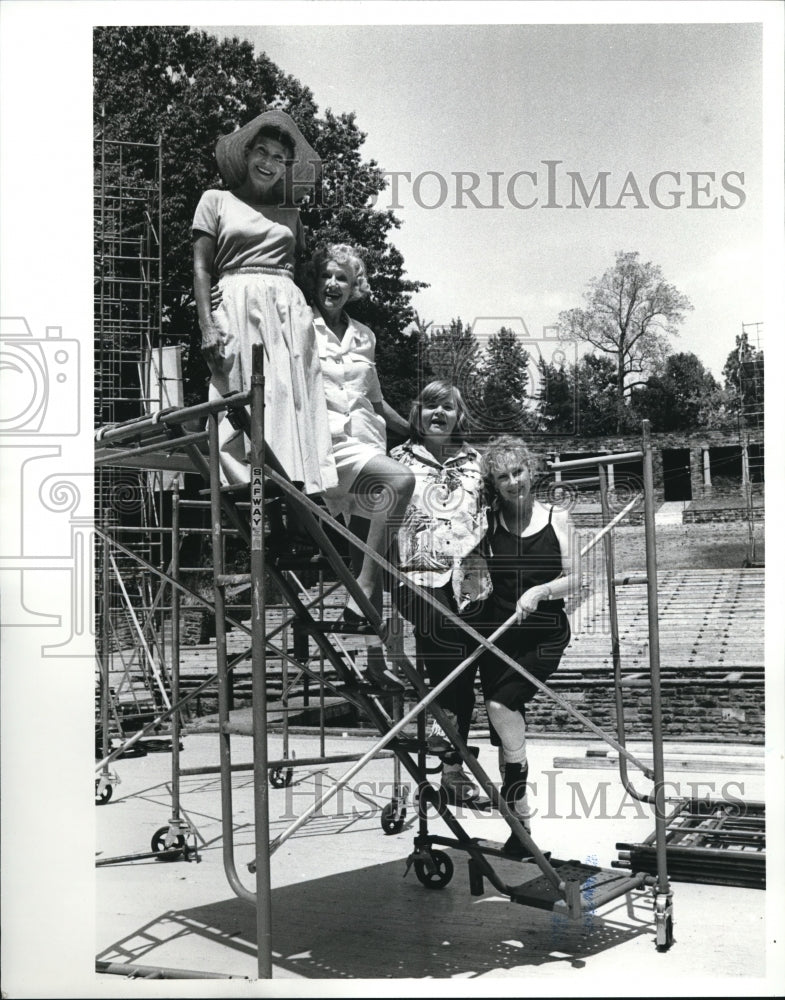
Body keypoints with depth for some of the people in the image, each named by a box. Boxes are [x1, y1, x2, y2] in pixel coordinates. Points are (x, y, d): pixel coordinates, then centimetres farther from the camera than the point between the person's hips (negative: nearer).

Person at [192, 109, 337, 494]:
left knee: (292, 400, -8)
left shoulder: (290, 213, 22)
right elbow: (201, 268, 5)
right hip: (238, 306, -3)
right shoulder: (216, 201, 13)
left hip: (289, 308, 3)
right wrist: (207, 327, -8)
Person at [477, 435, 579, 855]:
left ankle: (515, 791, -7)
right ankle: (521, 823, 15)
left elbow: (573, 580, -1)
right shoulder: (488, 522, 2)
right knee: (508, 728, 4)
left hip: (545, 634, -2)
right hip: (497, 631, 2)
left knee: (502, 703, -23)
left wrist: (540, 591, -16)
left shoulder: (557, 520, 1)